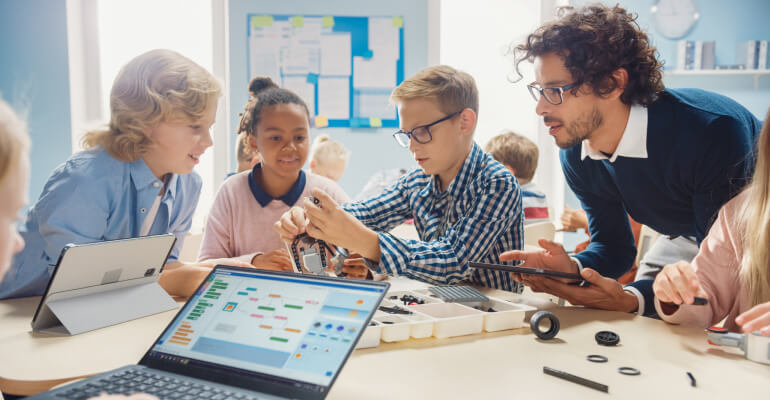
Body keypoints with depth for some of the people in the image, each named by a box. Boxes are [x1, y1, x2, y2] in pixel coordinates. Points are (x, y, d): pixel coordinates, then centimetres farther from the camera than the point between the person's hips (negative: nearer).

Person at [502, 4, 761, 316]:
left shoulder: (714, 130, -36)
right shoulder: (576, 156, -15)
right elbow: (614, 247, -6)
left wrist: (632, 299, -48)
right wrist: (572, 269, -29)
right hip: (687, 237, 5)